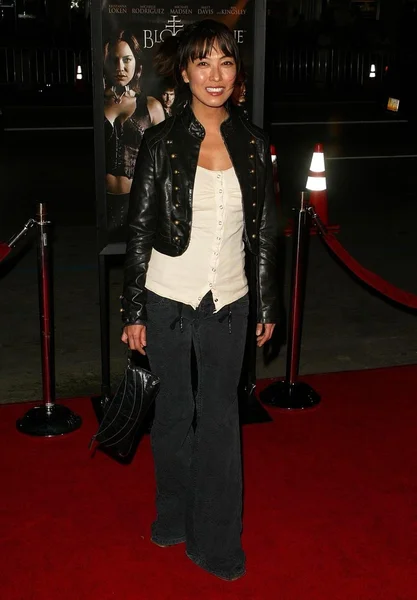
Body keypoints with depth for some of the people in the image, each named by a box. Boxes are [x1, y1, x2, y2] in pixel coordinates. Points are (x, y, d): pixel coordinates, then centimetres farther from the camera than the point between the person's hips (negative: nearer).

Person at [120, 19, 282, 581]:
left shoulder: (252, 143, 1)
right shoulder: (161, 142, -6)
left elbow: (265, 232, 6)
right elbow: (139, 230, -4)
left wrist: (267, 305, 8)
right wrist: (134, 311, -5)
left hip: (228, 302, 2)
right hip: (169, 300, -2)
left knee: (221, 418, 9)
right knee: (175, 410, 13)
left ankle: (216, 540, 25)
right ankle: (174, 514, 36)